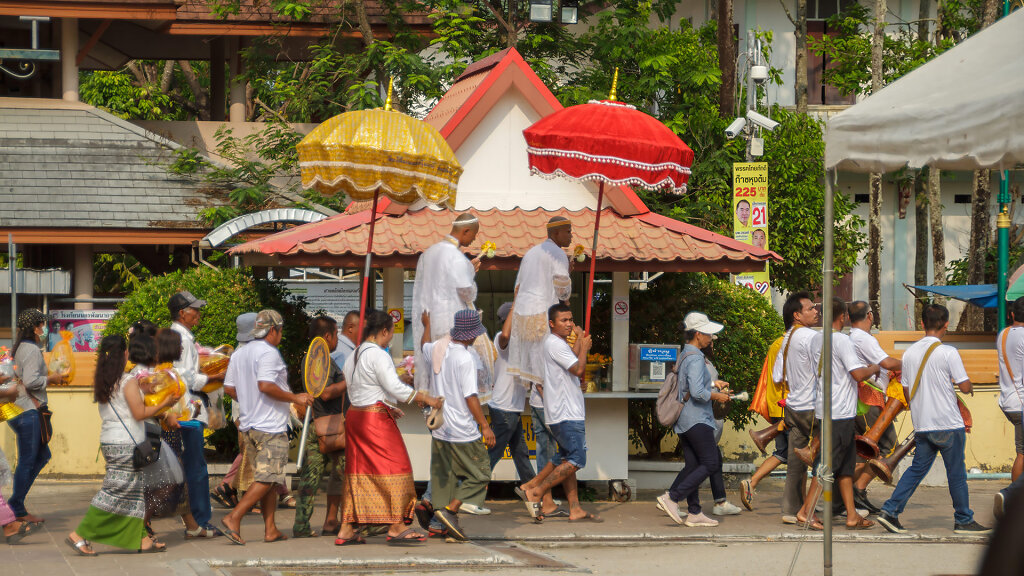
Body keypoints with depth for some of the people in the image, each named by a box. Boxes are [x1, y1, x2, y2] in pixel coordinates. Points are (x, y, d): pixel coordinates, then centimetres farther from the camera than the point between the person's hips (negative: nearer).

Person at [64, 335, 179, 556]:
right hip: (126, 444, -8)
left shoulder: (101, 383, 9)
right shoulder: (129, 382, -13)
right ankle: (80, 535, -8)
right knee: (116, 491, -5)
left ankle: (141, 538, 14)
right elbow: (140, 413, -13)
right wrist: (164, 404, -3)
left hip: (109, 441, 8)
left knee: (134, 491, 13)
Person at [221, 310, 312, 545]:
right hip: (270, 427, -9)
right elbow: (265, 385, -24)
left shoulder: (239, 354, 13)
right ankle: (233, 518, -18)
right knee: (267, 479, -9)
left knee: (267, 478, 13)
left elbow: (230, 387, 15)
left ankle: (270, 529, 12)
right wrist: (294, 398, -15)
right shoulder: (268, 353, -13)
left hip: (249, 426, 9)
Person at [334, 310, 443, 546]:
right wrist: (425, 398, -9)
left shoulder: (354, 356, 14)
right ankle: (396, 527, -2)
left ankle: (346, 530, 8)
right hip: (376, 418, -9)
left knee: (357, 470, 10)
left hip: (354, 414, 9)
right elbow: (395, 388, -18)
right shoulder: (378, 355, -13)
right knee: (393, 467, -2)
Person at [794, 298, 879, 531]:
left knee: (846, 464, 12)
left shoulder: (817, 339, 10)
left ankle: (852, 515, 13)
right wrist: (874, 368, -2)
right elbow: (858, 374, -22)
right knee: (828, 463, -5)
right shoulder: (842, 341, -15)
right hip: (840, 413, -9)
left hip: (823, 410, 9)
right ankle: (806, 511, -5)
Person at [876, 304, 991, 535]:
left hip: (921, 425, 5)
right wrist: (969, 387, 11)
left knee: (917, 468, 12)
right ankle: (963, 520, 13)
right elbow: (965, 386, -12)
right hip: (948, 424, -5)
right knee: (956, 473, 5)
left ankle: (890, 511, 3)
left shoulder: (909, 353, 5)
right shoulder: (948, 352, -13)